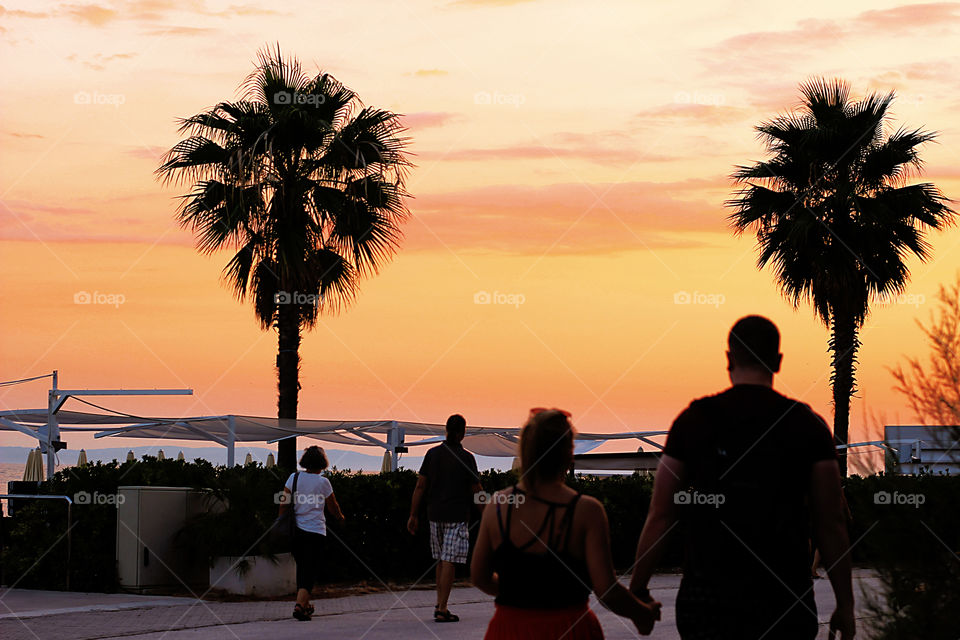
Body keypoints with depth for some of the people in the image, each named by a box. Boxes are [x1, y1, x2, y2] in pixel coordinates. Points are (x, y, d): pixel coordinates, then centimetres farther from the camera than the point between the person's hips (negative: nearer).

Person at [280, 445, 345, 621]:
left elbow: (284, 504, 1)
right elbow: (333, 508, 8)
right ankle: (300, 605, -20)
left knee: (302, 568, 19)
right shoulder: (323, 482, -4)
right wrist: (340, 517, 29)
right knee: (311, 570, -2)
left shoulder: (294, 478, 2)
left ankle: (305, 604, 29)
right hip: (316, 532, -4)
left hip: (296, 531, 4)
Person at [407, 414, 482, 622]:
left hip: (435, 514, 5)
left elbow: (420, 486, 3)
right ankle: (442, 610, -8)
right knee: (449, 561, -5)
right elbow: (476, 490, -4)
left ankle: (440, 604, 18)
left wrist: (414, 515, 7)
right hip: (457, 516, -5)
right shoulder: (466, 458, -9)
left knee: (441, 560, 17)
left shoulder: (432, 454, 4)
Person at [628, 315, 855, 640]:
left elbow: (660, 516, 3)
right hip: (783, 600, 0)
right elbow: (831, 525, 2)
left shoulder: (693, 421, 2)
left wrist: (637, 591, 12)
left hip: (706, 596, 0)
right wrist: (845, 604, 10)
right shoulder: (808, 425, 1)